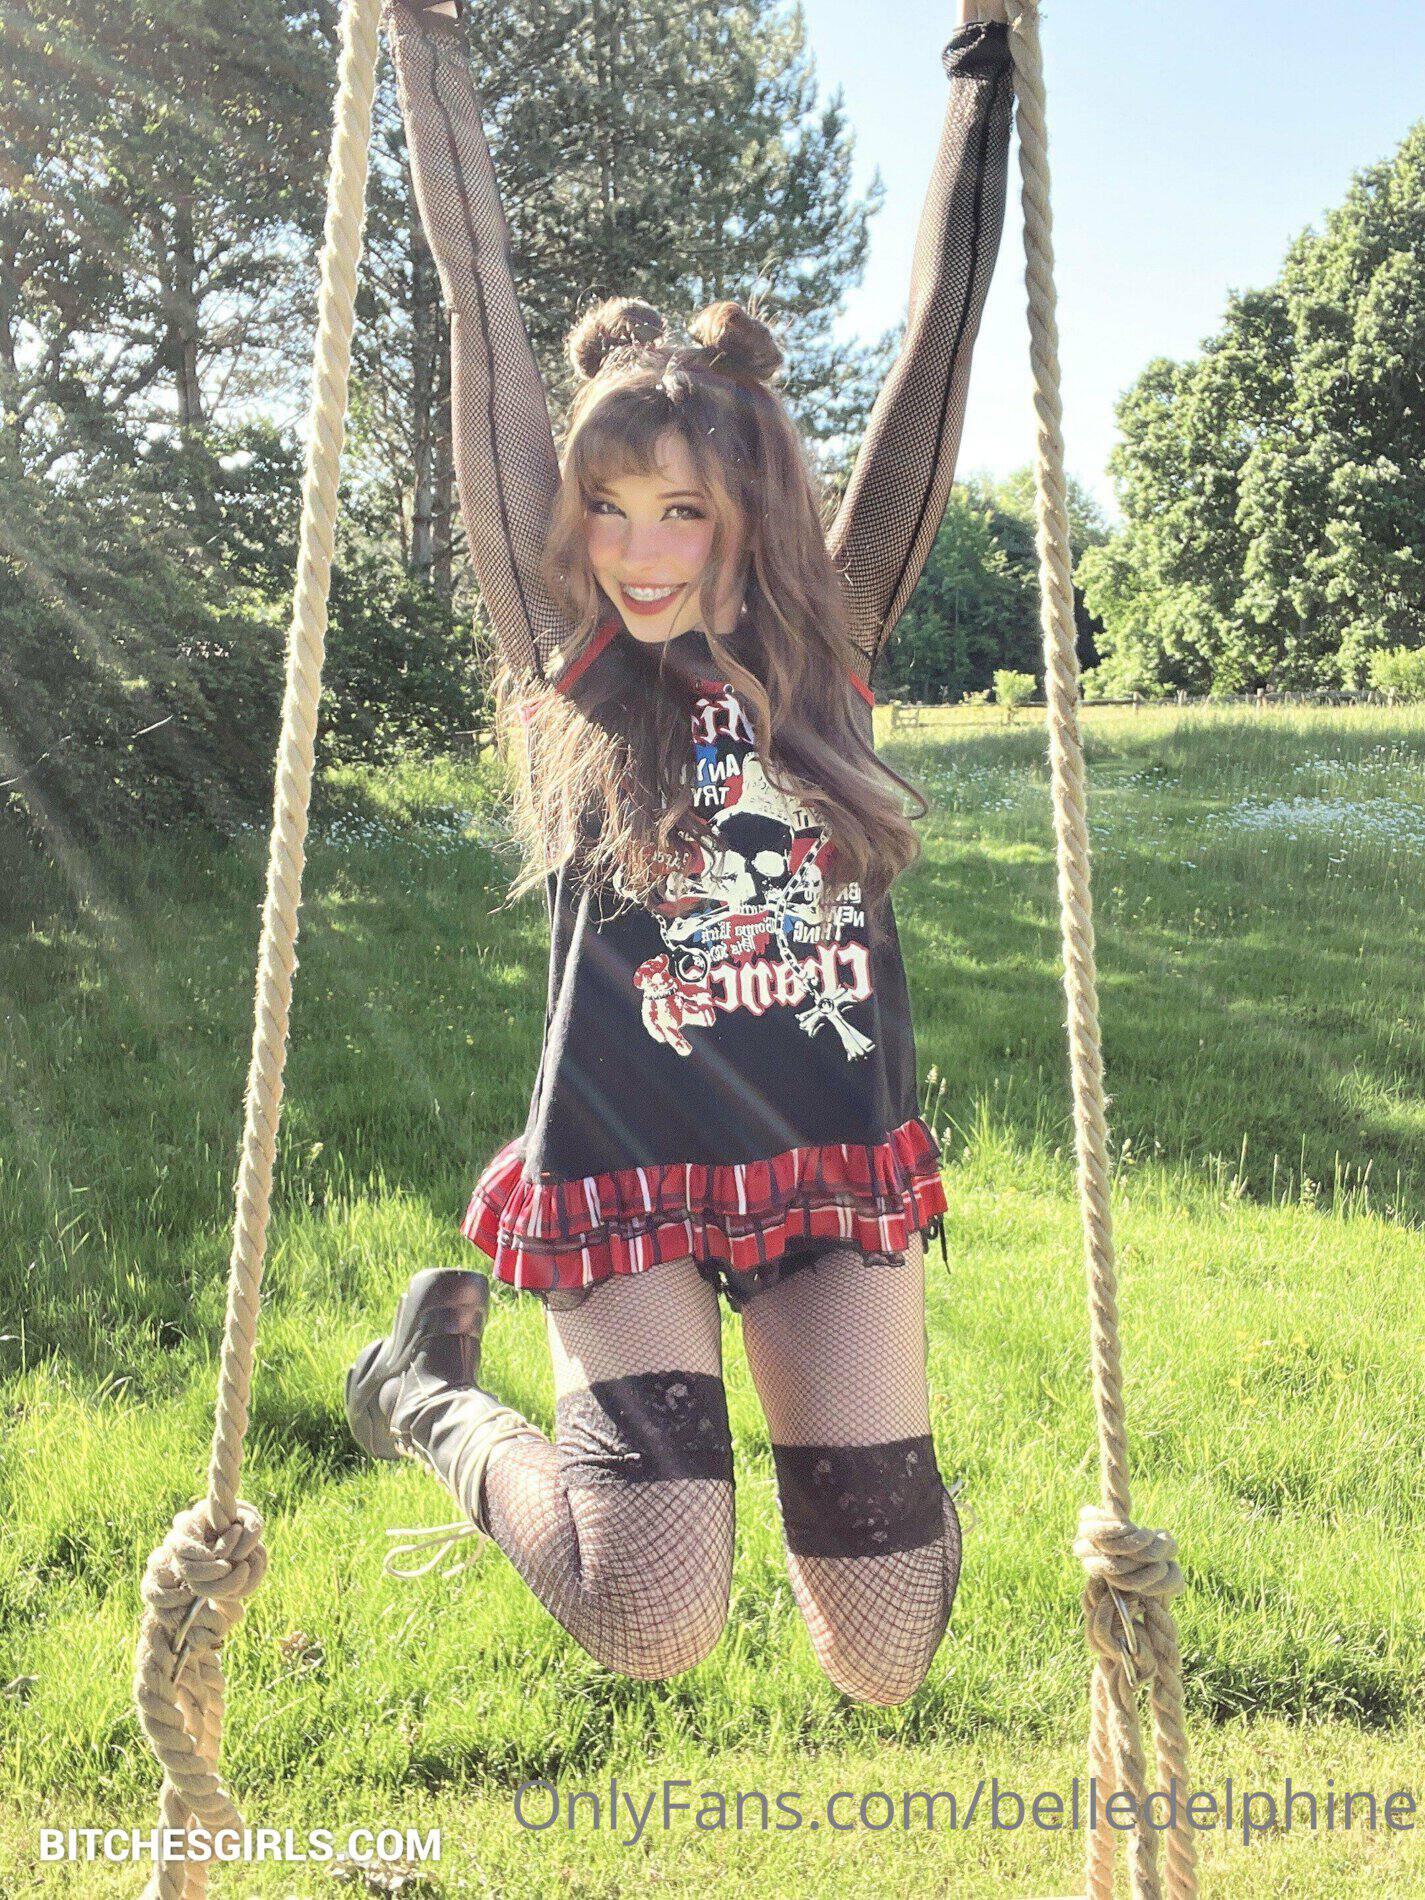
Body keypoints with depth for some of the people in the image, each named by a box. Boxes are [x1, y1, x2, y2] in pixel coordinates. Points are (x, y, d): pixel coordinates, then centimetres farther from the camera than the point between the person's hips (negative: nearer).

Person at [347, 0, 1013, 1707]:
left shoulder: (828, 639, 0)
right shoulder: (565, 655, -4)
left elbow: (941, 333, 1)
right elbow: (483, 316, -4)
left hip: (839, 1174, 2)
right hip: (627, 1179, -2)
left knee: (884, 1661, 4)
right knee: (653, 1630, -16)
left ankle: (825, 1436, 37)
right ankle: (432, 1392, 11)